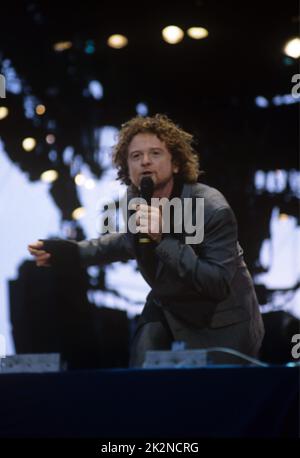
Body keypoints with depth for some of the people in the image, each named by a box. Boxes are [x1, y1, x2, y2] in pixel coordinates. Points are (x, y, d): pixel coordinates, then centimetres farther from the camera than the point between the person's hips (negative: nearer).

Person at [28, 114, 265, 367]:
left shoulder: (213, 209, -27)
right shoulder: (135, 201, -6)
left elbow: (219, 284, -33)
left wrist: (163, 239, -39)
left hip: (220, 327, -5)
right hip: (166, 310, 5)